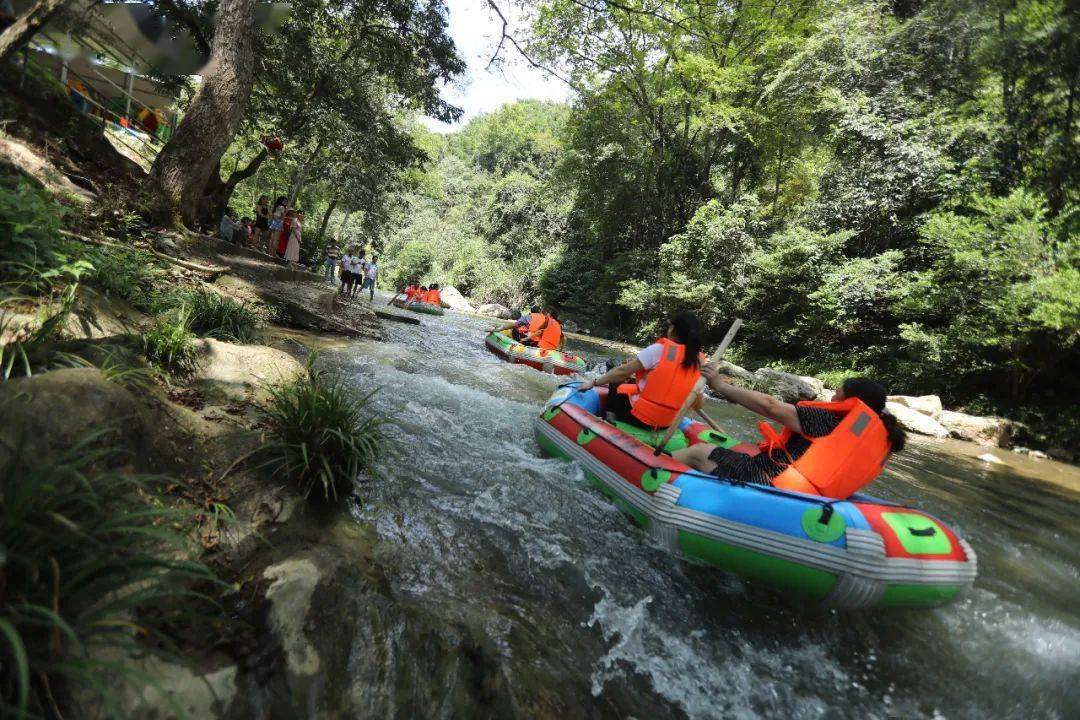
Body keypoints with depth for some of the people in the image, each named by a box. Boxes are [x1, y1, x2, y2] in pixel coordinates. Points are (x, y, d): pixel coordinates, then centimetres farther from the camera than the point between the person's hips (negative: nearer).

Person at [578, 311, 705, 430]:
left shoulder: (659, 349, -16)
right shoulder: (697, 361, -1)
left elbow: (623, 372, -13)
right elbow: (697, 403, 3)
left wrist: (594, 383, -2)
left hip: (639, 417, -6)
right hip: (667, 424, 6)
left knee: (616, 384, 20)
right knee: (636, 383, 26)